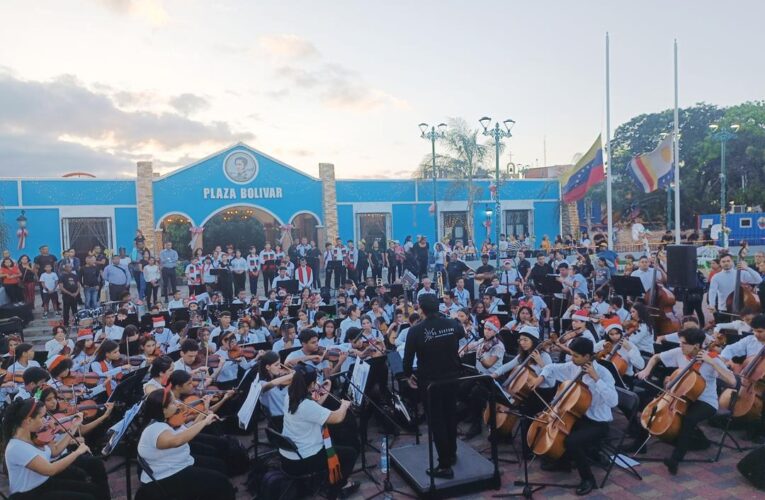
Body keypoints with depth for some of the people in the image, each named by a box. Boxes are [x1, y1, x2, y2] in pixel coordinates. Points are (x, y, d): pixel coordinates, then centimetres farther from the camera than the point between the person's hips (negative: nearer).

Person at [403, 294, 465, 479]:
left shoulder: (416, 330, -18)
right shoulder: (453, 324, -7)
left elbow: (408, 357, -11)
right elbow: (462, 334, 17)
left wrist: (408, 375, 7)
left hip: (430, 381, -4)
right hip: (452, 377, 5)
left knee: (436, 421, 5)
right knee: (450, 415, 21)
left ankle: (445, 465, 9)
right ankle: (452, 454, 37)